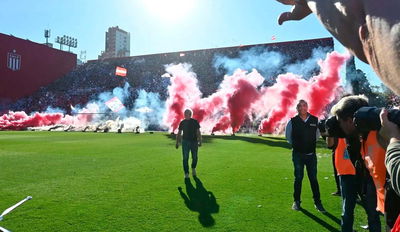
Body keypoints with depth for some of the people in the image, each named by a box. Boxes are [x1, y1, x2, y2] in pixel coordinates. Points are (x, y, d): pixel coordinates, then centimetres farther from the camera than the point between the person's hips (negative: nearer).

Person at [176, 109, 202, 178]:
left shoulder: (195, 122, 1)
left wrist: (200, 141, -6)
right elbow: (179, 133, 7)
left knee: (195, 158, 4)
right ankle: (186, 173, 4)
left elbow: (198, 132, 1)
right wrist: (177, 143, 1)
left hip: (194, 141, 0)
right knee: (185, 158, -4)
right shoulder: (182, 122, 4)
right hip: (185, 141, 0)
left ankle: (193, 168, 33)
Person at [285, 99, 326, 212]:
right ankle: (296, 201, 19)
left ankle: (317, 202, 15)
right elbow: (288, 136, 9)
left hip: (311, 154, 1)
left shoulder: (315, 120, -1)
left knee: (313, 178, 5)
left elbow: (317, 134, 14)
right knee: (298, 178, 7)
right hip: (298, 154, -1)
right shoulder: (292, 121, -5)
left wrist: (311, 144, 10)